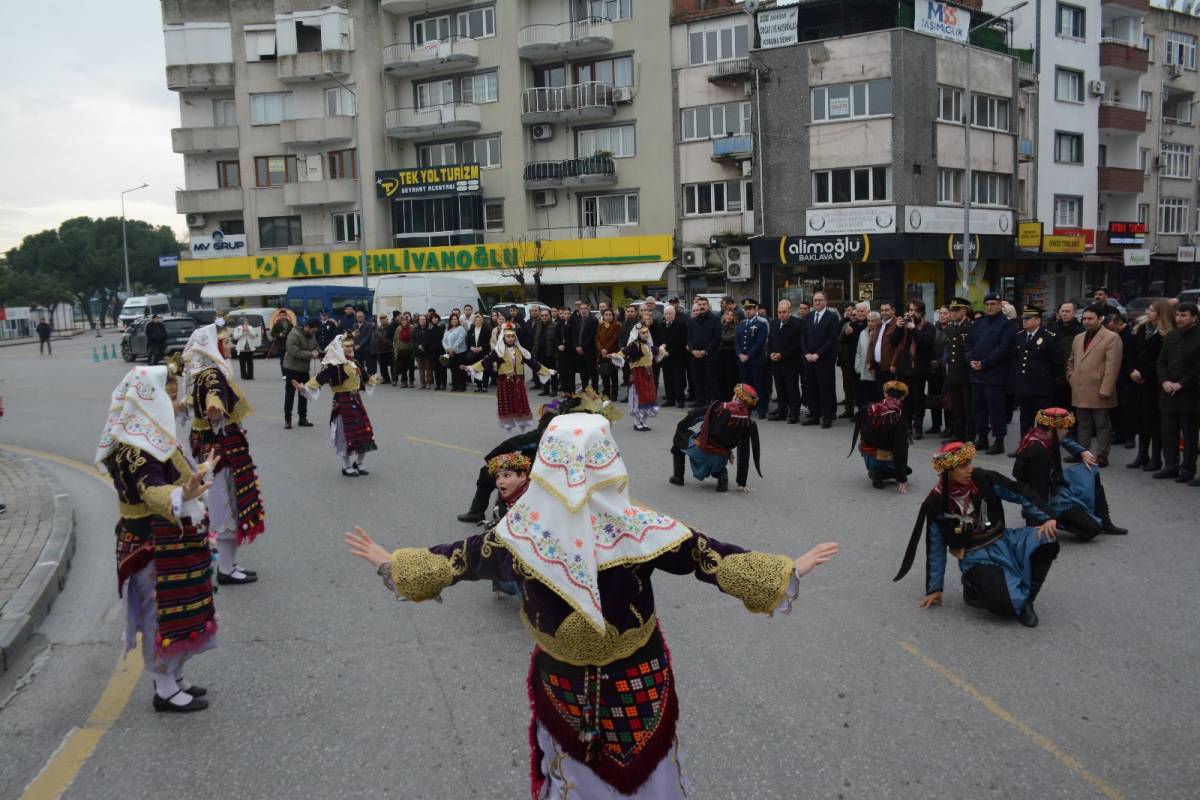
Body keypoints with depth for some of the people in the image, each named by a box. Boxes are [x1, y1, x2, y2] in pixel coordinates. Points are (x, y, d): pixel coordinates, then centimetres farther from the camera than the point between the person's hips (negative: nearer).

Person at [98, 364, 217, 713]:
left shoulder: (145, 437, 9)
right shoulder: (135, 448, -23)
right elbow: (152, 492, -40)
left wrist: (200, 473, 41)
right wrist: (183, 496, -59)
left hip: (171, 543, 10)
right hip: (156, 546, -10)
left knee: (176, 611, 18)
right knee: (163, 612, 0)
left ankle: (173, 676, 31)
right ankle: (165, 690, 12)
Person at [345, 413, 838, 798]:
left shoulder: (524, 529, -18)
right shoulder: (636, 528, -23)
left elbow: (459, 560, -5)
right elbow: (711, 558, -16)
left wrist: (388, 563, 11)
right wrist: (791, 571, -6)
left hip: (562, 676, 1)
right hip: (633, 676, -1)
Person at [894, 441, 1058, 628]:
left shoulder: (984, 479, -7)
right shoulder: (935, 504, -10)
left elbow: (1021, 493, 0)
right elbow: (935, 549, -1)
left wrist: (1046, 518, -15)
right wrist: (934, 589, 3)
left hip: (1004, 541, 4)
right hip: (977, 557, -4)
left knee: (1047, 540, -24)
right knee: (1007, 603, -30)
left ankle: (1023, 596, -6)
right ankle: (976, 589, 5)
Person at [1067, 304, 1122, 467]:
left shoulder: (1112, 338, -6)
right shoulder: (1079, 338, 16)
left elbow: (1112, 367, -13)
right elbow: (1071, 362, 26)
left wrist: (1105, 390, -17)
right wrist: (1071, 378, 10)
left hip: (1098, 392, -6)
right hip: (1080, 392, 6)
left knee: (1102, 425, 3)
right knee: (1083, 425, 13)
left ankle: (1102, 456, 9)